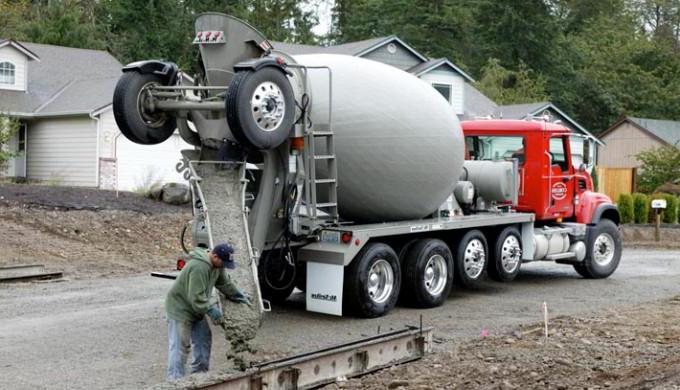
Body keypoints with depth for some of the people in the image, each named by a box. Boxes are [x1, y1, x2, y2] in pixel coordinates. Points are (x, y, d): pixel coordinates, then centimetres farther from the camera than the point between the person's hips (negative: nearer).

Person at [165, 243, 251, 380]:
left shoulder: (217, 264, -1)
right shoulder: (199, 267, -32)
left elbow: (225, 283, 15)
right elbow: (196, 297, -32)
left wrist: (240, 296, 16)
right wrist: (212, 310, -26)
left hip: (196, 309, 10)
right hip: (180, 308, -10)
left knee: (203, 338, 11)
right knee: (179, 345, -8)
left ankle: (199, 373, 22)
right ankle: (175, 379, -5)